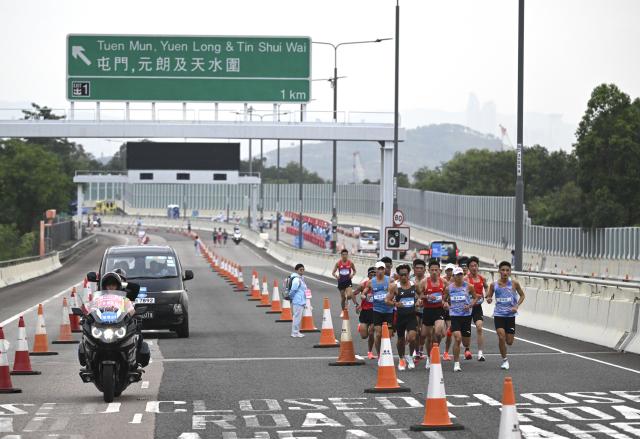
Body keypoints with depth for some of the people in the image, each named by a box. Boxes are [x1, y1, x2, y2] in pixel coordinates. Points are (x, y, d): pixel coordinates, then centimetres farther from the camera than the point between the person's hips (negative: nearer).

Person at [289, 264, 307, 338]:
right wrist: (291, 296, -6)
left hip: (301, 301, 10)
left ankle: (297, 332, 23)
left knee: (298, 317, 15)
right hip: (297, 301, -10)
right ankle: (295, 332, 2)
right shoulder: (296, 279, -18)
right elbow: (293, 290, -21)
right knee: (297, 316, -4)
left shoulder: (301, 278, 14)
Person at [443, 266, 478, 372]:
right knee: (457, 338, -19)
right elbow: (444, 299, 14)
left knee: (466, 343, 9)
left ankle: (467, 350, 50)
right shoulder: (449, 288, 1)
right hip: (454, 315, -1)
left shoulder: (468, 287, -1)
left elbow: (475, 298, 9)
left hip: (466, 315, 1)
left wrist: (470, 305, -9)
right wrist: (445, 303, -8)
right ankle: (456, 363, -11)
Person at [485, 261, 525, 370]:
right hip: (498, 314, 0)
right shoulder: (494, 285, -3)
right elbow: (489, 296, 11)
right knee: (501, 337, -16)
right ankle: (504, 360, 2)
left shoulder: (514, 284, -5)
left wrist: (517, 306, -7)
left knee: (509, 342, 2)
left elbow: (522, 295, 8)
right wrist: (488, 299, -13)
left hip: (510, 315, 0)